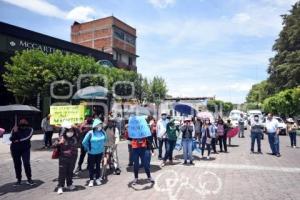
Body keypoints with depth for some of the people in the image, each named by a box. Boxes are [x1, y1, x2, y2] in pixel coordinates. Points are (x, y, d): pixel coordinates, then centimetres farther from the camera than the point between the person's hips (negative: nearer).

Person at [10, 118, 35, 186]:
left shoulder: (30, 129, 2)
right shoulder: (15, 129, 5)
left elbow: (27, 137, -11)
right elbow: (11, 139, -4)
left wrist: (18, 140, -11)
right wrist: (15, 132, -18)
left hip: (25, 148, -2)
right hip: (15, 149, 2)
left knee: (26, 163, -9)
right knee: (17, 164, 7)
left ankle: (29, 179, 0)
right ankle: (19, 180, 17)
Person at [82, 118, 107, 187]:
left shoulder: (103, 132, -9)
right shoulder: (90, 133, -21)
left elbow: (105, 139, 12)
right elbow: (84, 142, -11)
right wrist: (88, 148, -2)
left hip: (100, 152, 3)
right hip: (91, 153, -3)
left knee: (98, 165, 15)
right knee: (91, 166, 7)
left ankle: (97, 179, 28)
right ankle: (91, 180, 21)